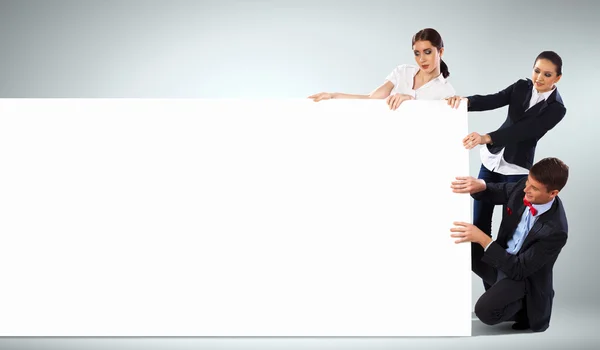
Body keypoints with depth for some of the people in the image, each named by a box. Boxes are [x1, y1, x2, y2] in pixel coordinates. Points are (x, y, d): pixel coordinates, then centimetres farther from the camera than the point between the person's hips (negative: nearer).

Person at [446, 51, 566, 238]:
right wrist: (465, 101, -34)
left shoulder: (556, 108, -13)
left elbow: (522, 130, -26)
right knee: (479, 221, 8)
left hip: (516, 169, -5)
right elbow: (492, 100, -13)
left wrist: (486, 138, -40)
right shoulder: (522, 87, 2)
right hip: (492, 158, 5)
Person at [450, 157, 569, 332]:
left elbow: (518, 270, -29)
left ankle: (524, 306, 5)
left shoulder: (555, 231, -32)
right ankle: (498, 290, 10)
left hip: (524, 277, -7)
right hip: (502, 258, 7)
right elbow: (495, 192, 4)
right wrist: (480, 185, -22)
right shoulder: (523, 187, -15)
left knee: (486, 311, -29)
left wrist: (483, 239, -35)